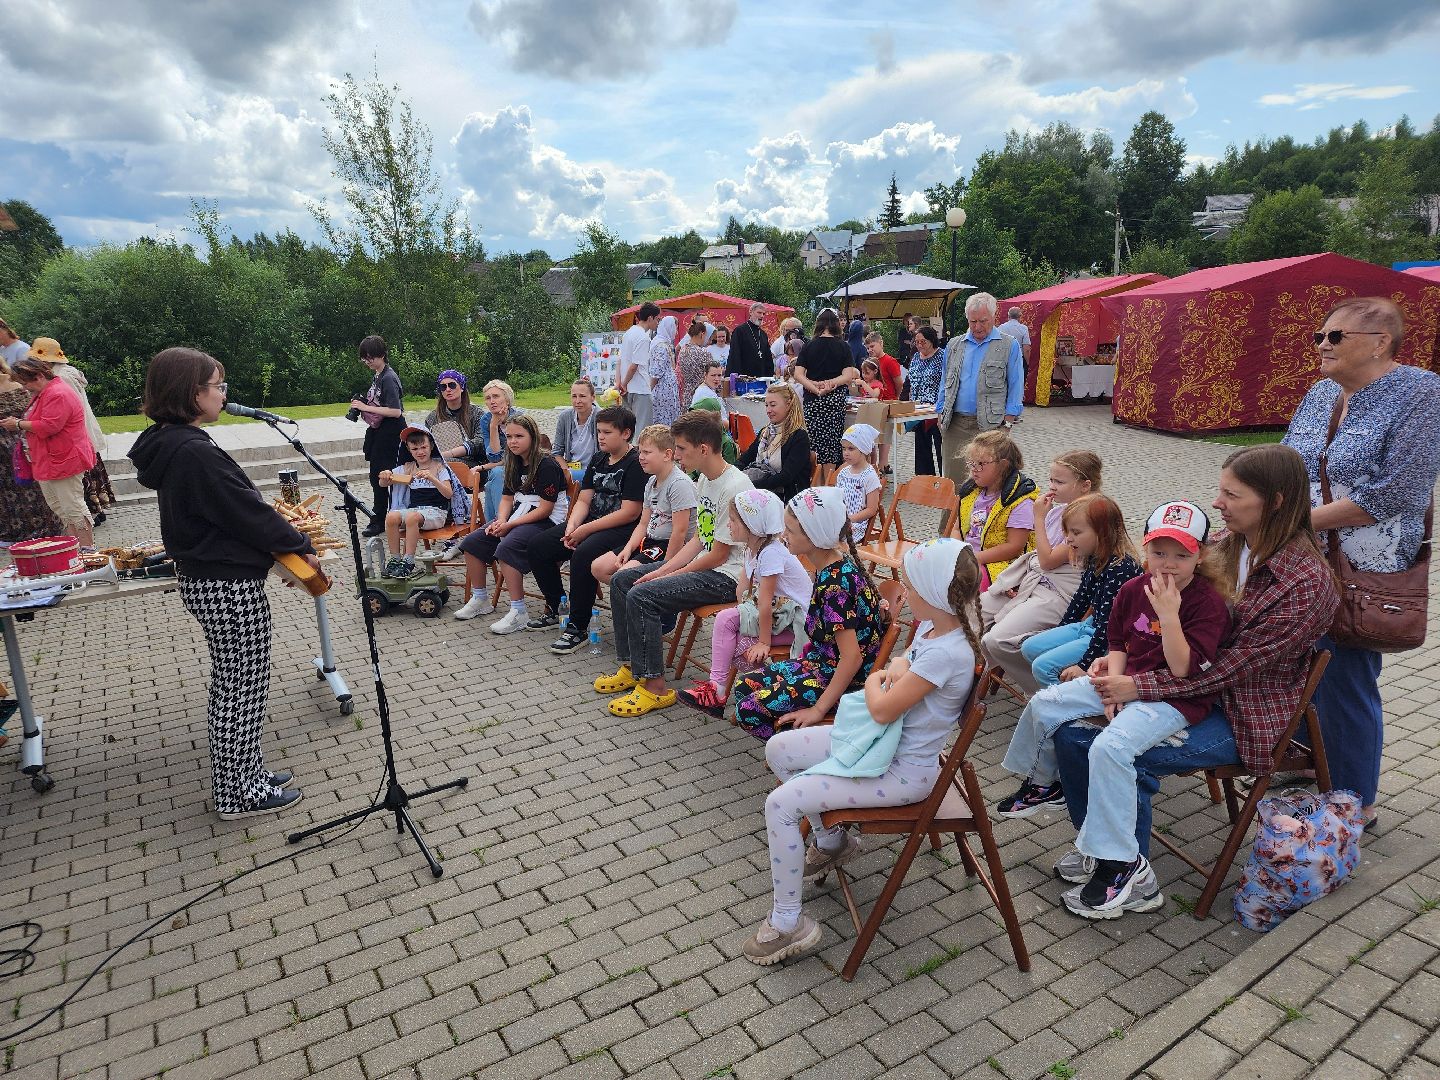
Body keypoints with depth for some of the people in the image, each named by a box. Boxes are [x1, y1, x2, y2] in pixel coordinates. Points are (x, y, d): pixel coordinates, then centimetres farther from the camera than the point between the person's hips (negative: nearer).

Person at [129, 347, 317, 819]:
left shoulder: (168, 446, 8)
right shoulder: (195, 453, -24)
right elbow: (249, 512, -19)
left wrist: (281, 541, 7)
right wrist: (300, 545, -6)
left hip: (202, 579, 10)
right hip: (230, 587, -10)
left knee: (230, 685, 20)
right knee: (243, 690, 4)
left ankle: (243, 773, 34)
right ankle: (240, 794, 17)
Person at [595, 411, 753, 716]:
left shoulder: (734, 488, -22)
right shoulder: (705, 479, 9)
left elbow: (719, 555, -20)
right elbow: (699, 540, 12)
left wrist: (669, 575, -9)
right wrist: (661, 570, 0)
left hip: (726, 576, -10)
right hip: (704, 563, 10)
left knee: (641, 596, -23)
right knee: (621, 581, 7)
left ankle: (654, 686, -12)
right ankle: (631, 667, 15)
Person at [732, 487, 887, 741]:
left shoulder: (834, 582, -28)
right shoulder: (838, 558, -2)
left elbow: (852, 658, -28)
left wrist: (818, 710, -24)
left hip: (845, 681, -10)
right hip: (823, 663, 10)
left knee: (749, 711, -14)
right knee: (742, 687, 10)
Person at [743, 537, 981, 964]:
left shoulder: (946, 653, -30)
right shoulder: (933, 624, -2)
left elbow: (883, 710, -26)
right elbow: (903, 661, 18)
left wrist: (874, 681, -5)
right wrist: (893, 673, -5)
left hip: (903, 771, -10)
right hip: (880, 741, 10)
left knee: (780, 805, -16)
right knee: (777, 750, 13)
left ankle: (787, 923, 1)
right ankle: (831, 841, 30)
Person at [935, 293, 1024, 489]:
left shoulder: (1009, 346, 4)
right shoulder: (953, 345, 15)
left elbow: (1015, 387, 2)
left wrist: (1007, 423, -6)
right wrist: (941, 416, 11)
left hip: (990, 425, -3)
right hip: (955, 424, 3)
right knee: (954, 478, 2)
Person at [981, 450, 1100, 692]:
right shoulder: (1056, 510, 10)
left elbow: (1048, 561, -18)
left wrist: (1040, 518, -14)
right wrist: (1016, 581, 4)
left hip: (1056, 595, -9)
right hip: (1028, 582, 9)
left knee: (997, 641, -25)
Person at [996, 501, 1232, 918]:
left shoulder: (1209, 603, -16)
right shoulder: (1133, 590, 2)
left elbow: (1182, 670, -23)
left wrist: (1168, 615, -32)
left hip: (1175, 699, -7)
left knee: (1110, 746, -32)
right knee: (1043, 704, 1)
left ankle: (1122, 863, -19)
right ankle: (1044, 783, 29)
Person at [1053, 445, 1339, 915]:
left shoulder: (1306, 583, -21)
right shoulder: (1228, 547, 1)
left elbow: (1229, 666, -23)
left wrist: (1137, 686, -24)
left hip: (1244, 716, -7)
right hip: (1190, 687, 7)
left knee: (1119, 754, -24)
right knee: (1072, 730, -8)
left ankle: (1129, 878, 0)